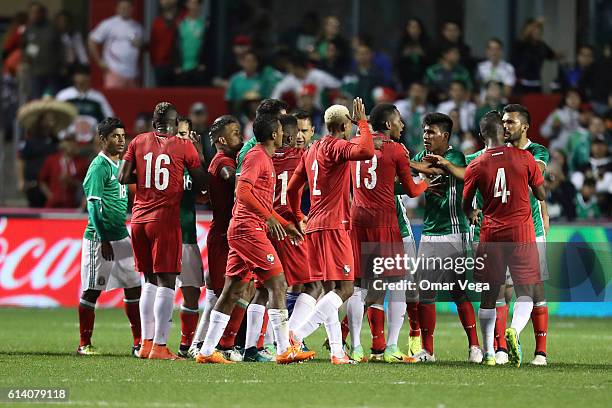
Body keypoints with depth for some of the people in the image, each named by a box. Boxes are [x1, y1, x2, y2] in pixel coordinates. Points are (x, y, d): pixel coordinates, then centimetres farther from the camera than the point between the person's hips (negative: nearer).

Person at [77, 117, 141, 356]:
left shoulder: (121, 164, 15)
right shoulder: (99, 166, -11)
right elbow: (94, 205, -16)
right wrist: (103, 240, -20)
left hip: (121, 236, 9)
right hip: (99, 238, -9)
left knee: (133, 287, 6)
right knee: (92, 290, -2)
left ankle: (138, 343, 9)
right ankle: (84, 344, 4)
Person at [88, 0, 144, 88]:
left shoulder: (137, 27, 14)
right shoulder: (108, 24, 0)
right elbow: (92, 42, 1)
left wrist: (140, 44, -2)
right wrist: (100, 62, -4)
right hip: (115, 72, -5)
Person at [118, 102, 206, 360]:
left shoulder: (138, 142, 7)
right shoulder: (184, 146, -2)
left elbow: (123, 178, 2)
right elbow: (201, 183, 2)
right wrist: (198, 152, 18)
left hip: (139, 218, 4)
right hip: (166, 219, -4)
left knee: (150, 280, 15)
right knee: (166, 282, -3)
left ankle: (146, 343, 13)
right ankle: (159, 346, -9)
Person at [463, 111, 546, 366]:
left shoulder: (476, 166, -1)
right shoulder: (524, 158, -3)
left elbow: (466, 207, 8)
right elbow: (541, 194, 4)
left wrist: (472, 217, 30)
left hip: (491, 235, 1)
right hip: (522, 233, -1)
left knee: (489, 295, 9)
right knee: (524, 293, 3)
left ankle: (488, 353, 8)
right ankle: (514, 330, -25)